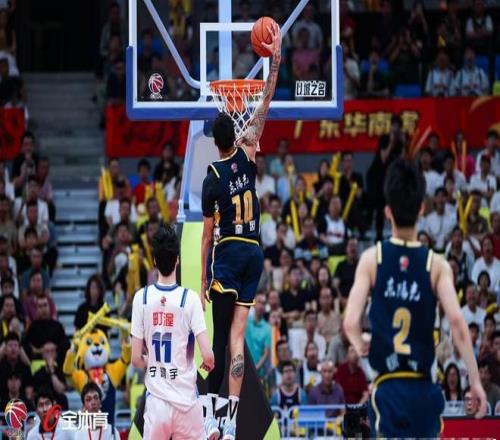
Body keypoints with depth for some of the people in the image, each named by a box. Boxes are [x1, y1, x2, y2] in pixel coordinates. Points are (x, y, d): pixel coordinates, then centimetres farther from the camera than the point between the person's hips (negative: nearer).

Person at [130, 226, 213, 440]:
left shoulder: (141, 298, -2)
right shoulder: (189, 298, -9)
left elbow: (136, 359, -1)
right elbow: (208, 355, -13)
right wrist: (208, 364, 9)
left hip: (156, 400, 2)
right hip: (186, 400, -2)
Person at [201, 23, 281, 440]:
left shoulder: (212, 178, -6)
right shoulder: (247, 157, 0)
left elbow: (208, 233, -5)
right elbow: (264, 110, 6)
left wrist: (203, 278, 1)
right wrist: (275, 60, 6)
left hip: (226, 254, -3)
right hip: (254, 253, 3)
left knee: (223, 336, -5)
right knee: (237, 333, 1)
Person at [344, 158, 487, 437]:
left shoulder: (372, 259, -3)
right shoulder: (437, 264, -1)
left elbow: (350, 323, -9)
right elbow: (458, 322, -12)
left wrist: (361, 346, 14)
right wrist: (475, 381, -6)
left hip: (388, 388, -2)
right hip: (424, 389, 2)